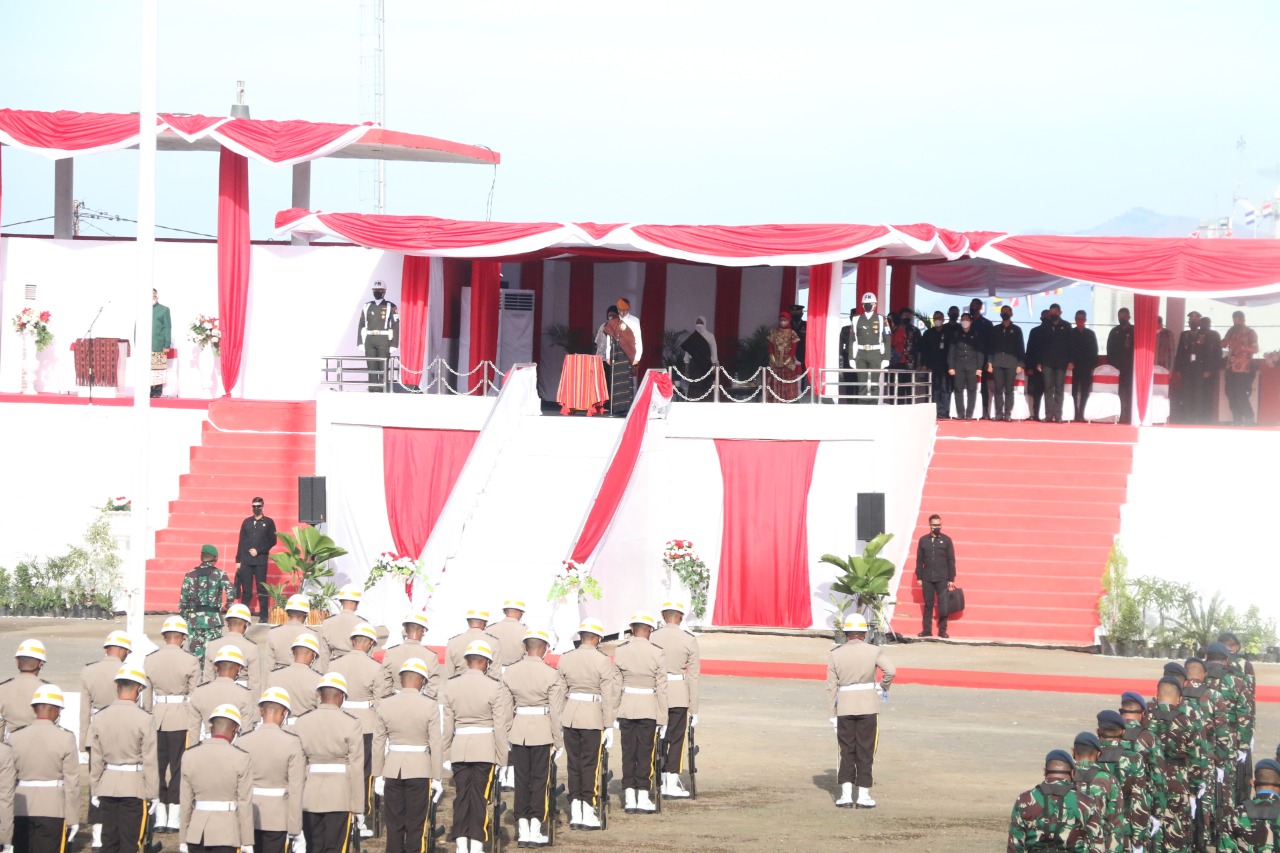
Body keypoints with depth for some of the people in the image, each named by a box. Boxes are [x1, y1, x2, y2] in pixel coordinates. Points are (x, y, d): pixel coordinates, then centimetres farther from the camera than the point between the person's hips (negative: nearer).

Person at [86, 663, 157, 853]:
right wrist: (152, 793, -2)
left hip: (107, 787, 4)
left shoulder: (99, 718, 0)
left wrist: (95, 792, 12)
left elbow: (96, 761, 4)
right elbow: (150, 761, -10)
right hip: (134, 787, -4)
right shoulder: (144, 719, -12)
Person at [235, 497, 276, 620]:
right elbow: (241, 542, 12)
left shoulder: (268, 522, 5)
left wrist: (258, 551, -8)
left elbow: (272, 541, 1)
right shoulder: (247, 522, 12)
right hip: (246, 561, 2)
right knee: (246, 590, 1)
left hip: (261, 560, -2)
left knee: (262, 589, -2)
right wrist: (238, 560, 7)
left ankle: (263, 616, 0)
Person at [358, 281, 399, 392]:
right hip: (369, 340, 4)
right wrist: (360, 342, 5)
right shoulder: (367, 306, 12)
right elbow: (361, 325, 12)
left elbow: (396, 327, -2)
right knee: (372, 368, 3)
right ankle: (372, 390, 6)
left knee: (383, 368, -5)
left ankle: (383, 390, -3)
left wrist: (393, 344, -8)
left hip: (384, 341, -4)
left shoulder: (391, 307, 1)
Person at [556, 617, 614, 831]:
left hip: (569, 715, 4)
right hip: (592, 716, -4)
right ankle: (588, 813, 2)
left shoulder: (566, 659, 4)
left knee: (573, 762, 10)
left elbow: (559, 692, 7)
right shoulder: (602, 661, -7)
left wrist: (558, 720, 15)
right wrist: (609, 726, -3)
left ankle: (575, 813, 10)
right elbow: (607, 696, -7)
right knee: (591, 764, 3)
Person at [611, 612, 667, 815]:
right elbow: (661, 688, -5)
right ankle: (643, 798, 2)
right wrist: (662, 719, 0)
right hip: (648, 709, -2)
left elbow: (616, 685, 1)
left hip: (626, 707, 2)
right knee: (645, 753, 3)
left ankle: (629, 798, 7)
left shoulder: (620, 651, -2)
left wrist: (614, 715, 9)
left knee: (628, 752, 8)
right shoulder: (656, 653, -8)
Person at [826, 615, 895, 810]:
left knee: (847, 752, 8)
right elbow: (890, 670, -18)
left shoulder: (836, 654, 3)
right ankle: (863, 795, 3)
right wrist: (883, 687, 2)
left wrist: (832, 715, 7)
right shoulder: (873, 651, -2)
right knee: (865, 753, 5)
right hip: (868, 706, -1)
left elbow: (831, 687, 2)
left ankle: (846, 795, 2)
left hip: (844, 708, 1)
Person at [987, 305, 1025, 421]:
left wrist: (1020, 364, -2)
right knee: (998, 389, -3)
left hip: (1011, 362, -1)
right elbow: (990, 347, 10)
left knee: (1009, 389, -5)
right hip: (997, 362, 1)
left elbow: (1020, 348, 6)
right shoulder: (994, 330, 13)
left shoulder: (1016, 330, 9)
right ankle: (999, 413, -3)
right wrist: (989, 362, 0)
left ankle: (1008, 414, -6)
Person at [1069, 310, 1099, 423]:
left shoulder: (1090, 334, 10)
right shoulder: (1071, 333, 5)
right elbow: (1068, 349, 0)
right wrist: (1069, 362, -13)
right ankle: (1078, 415, -4)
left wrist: (1093, 366, -1)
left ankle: (1080, 414, 0)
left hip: (1087, 367, 1)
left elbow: (1094, 351, 7)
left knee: (1085, 391, -2)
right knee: (1075, 390, -3)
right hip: (1075, 366, -1)